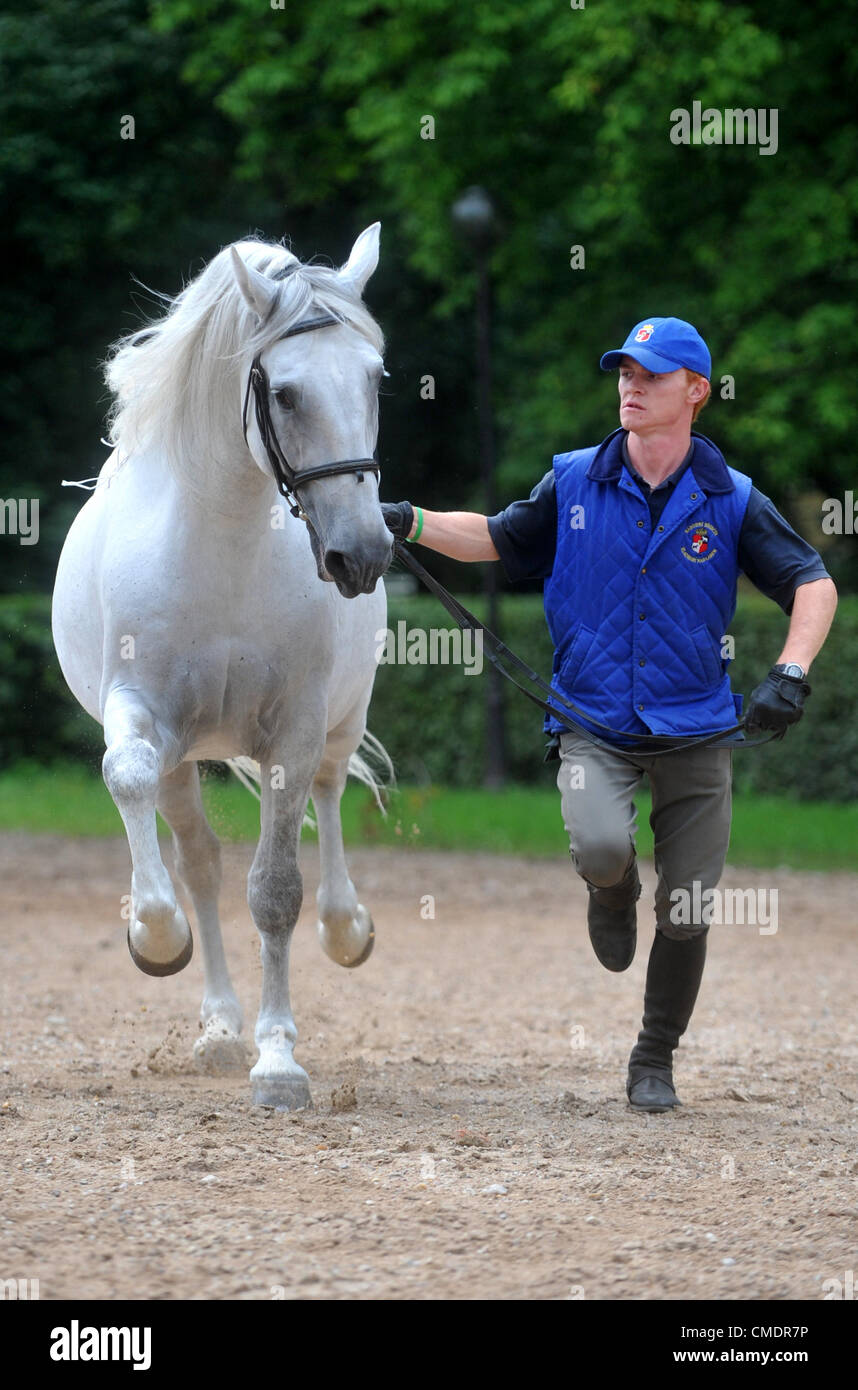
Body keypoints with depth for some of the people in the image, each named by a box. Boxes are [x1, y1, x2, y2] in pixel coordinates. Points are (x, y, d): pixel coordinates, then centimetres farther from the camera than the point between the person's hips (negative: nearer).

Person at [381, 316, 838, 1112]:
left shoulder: (731, 501, -2)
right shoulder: (575, 484, 1)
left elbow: (813, 583, -3)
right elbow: (497, 538, 13)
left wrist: (790, 674, -19)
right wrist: (411, 524, -3)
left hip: (696, 733, 0)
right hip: (594, 728, 0)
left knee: (686, 915, 1)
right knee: (599, 849, -29)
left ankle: (654, 1062, 23)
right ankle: (612, 893, 11)